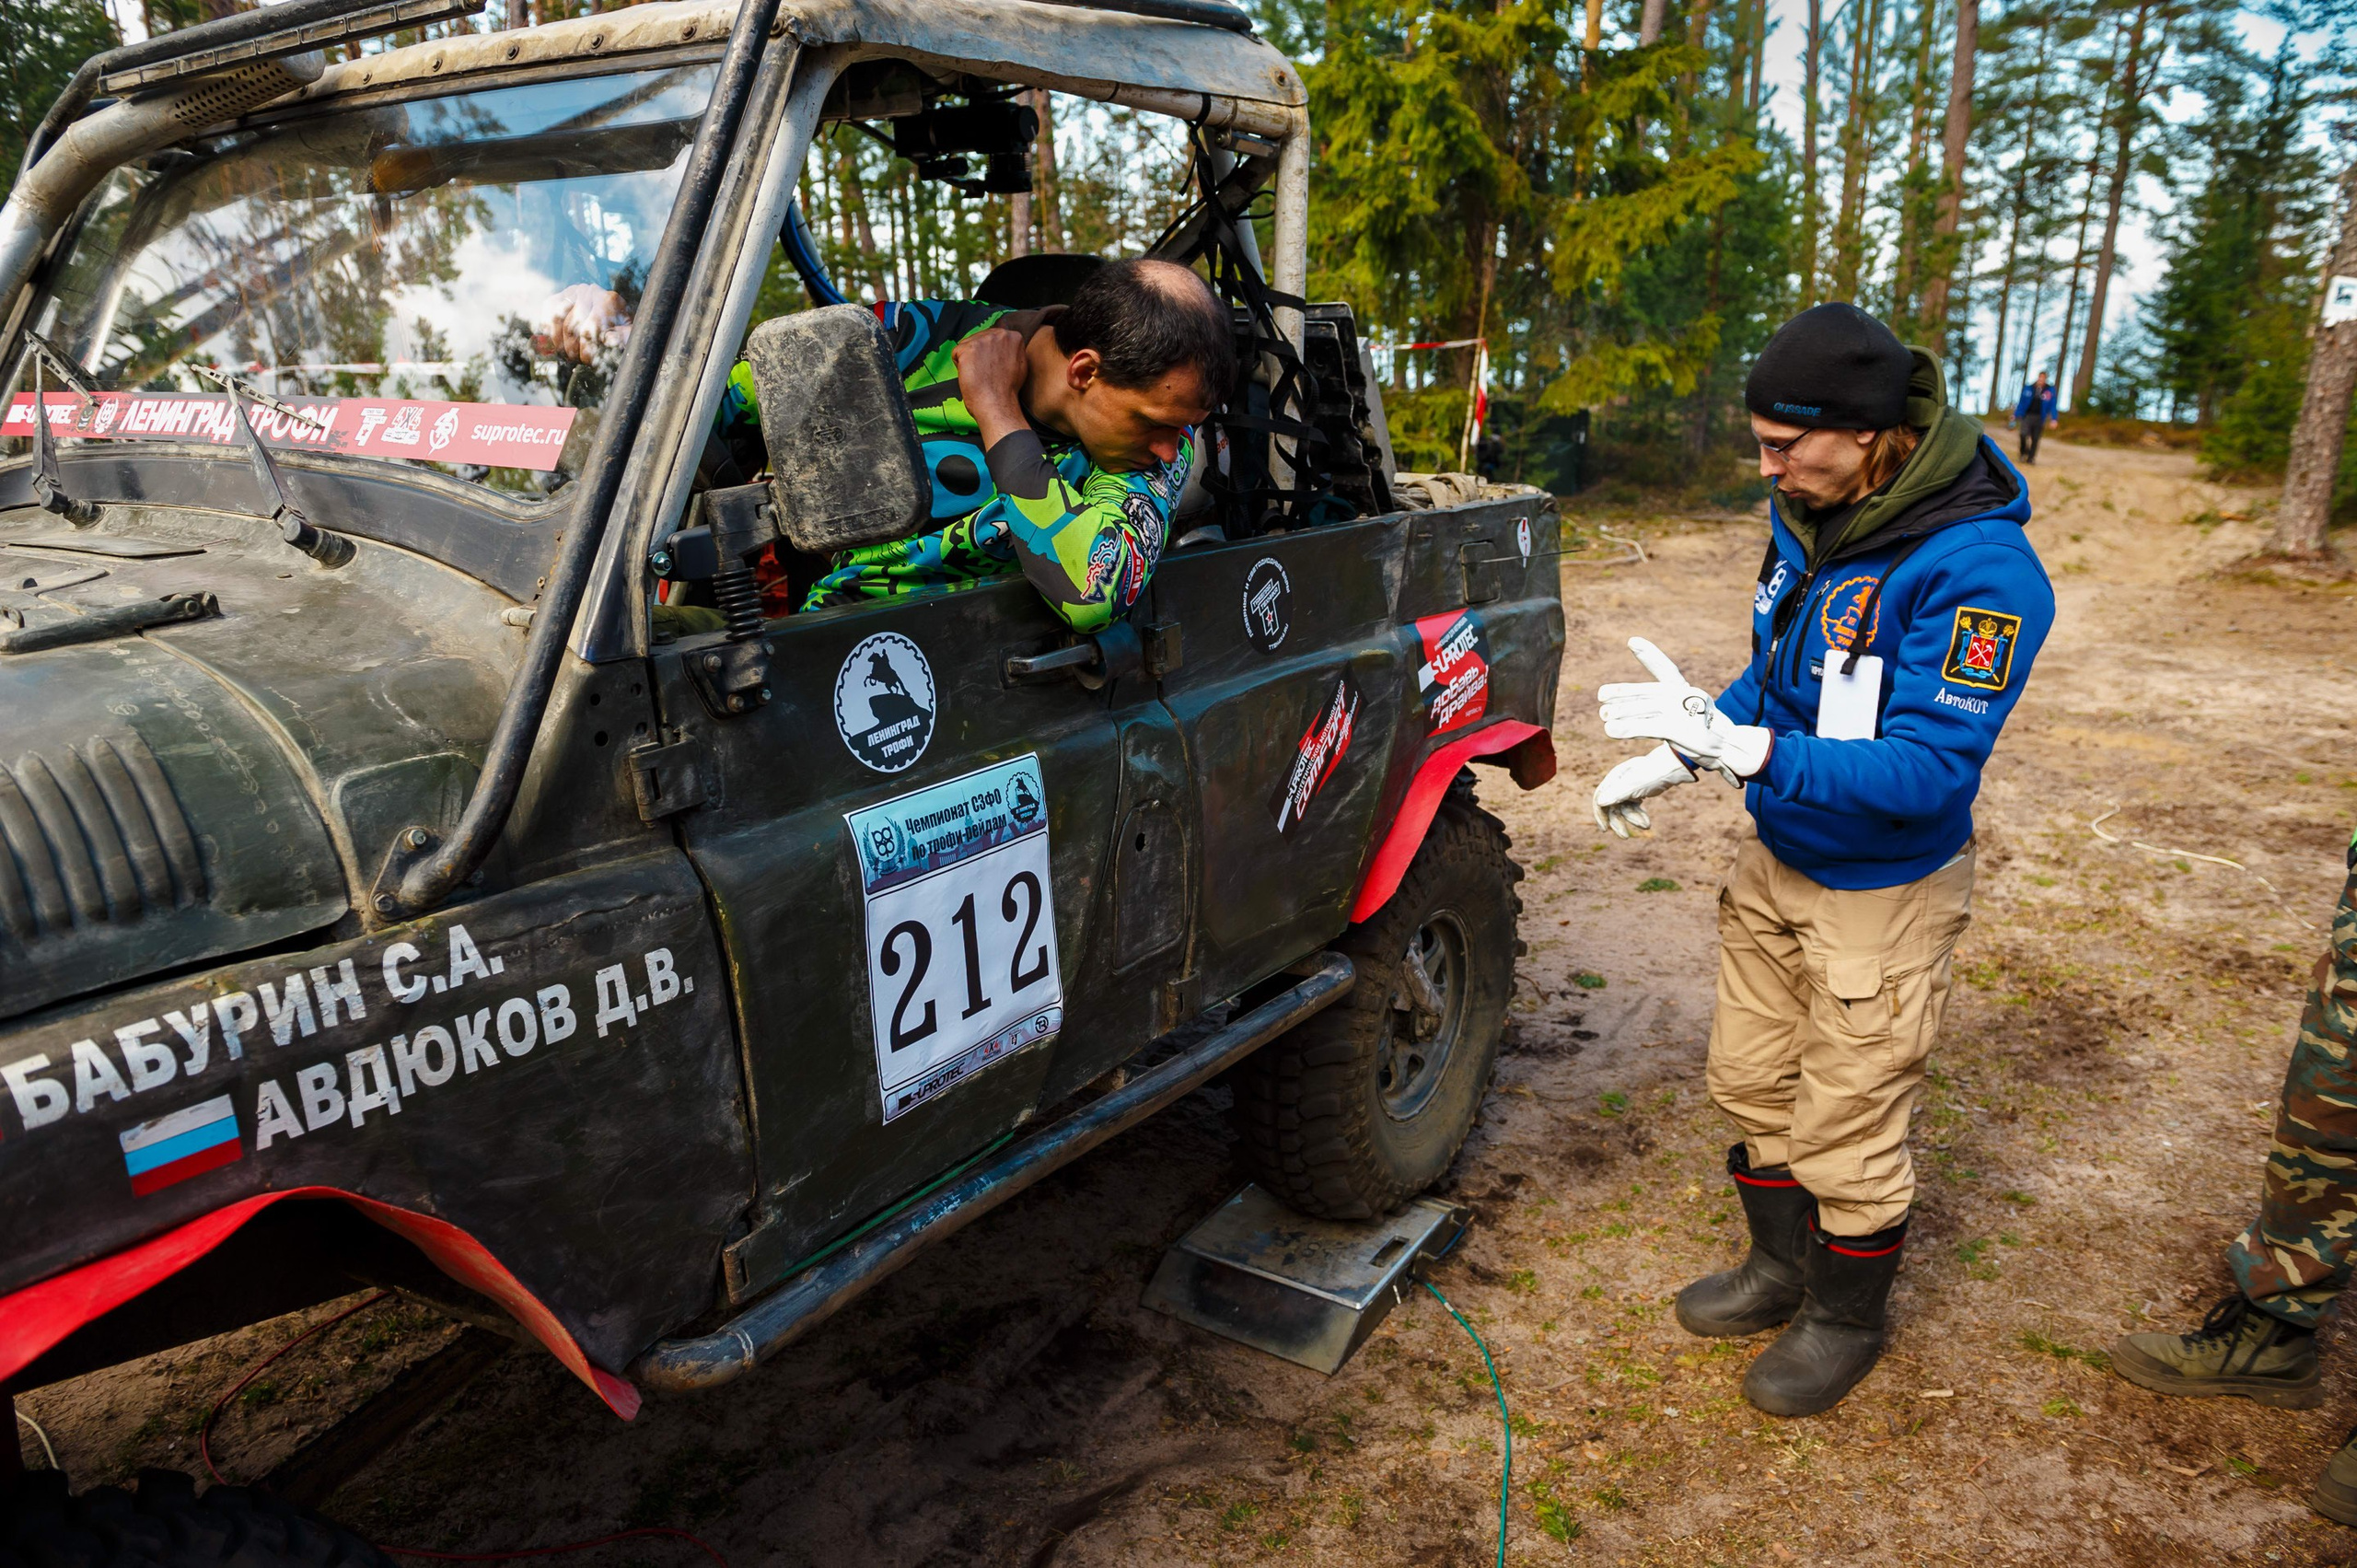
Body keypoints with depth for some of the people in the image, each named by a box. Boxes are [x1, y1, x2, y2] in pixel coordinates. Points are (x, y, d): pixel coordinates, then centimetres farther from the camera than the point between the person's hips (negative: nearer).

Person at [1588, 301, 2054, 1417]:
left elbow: (1929, 770, -31)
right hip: (1776, 862, 8)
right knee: (1751, 1081, 20)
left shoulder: (1976, 570, -28)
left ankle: (1847, 1321, 35)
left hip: (1881, 893, -7)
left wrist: (1738, 746, -38)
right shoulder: (1808, 519, -4)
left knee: (1847, 1131, 8)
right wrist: (1679, 757, 0)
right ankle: (1782, 1269, 44)